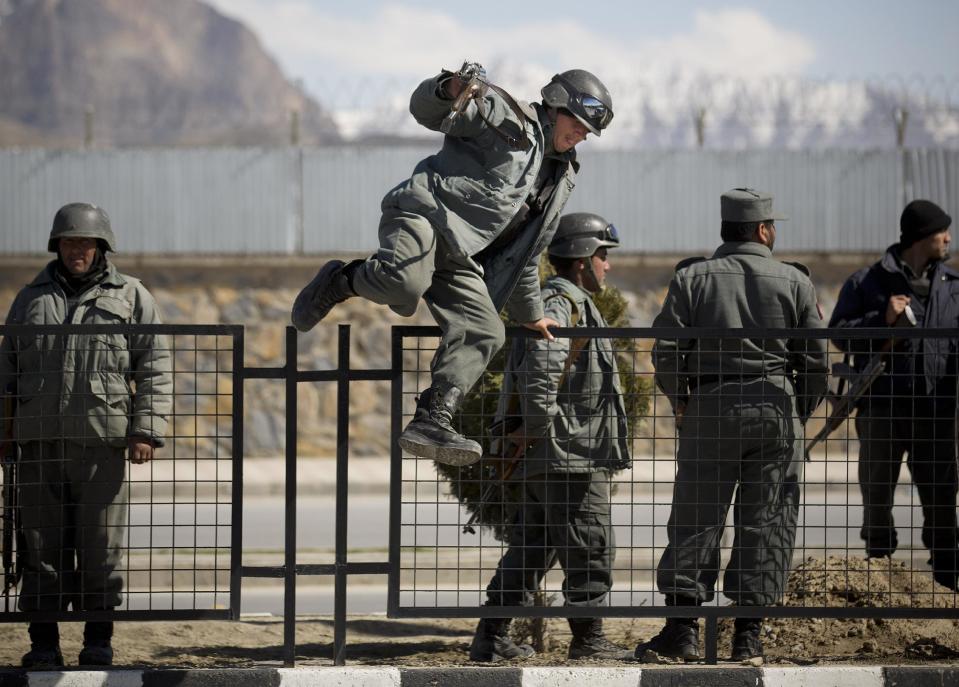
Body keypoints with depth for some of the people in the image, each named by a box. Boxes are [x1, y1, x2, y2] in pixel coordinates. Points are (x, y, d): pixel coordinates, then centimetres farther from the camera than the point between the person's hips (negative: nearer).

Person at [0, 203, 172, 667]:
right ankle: (43, 643, 6)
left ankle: (98, 641, 8)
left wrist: (148, 430, -6)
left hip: (102, 444, -2)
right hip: (39, 442, 2)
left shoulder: (131, 297, 10)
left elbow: (155, 368, 5)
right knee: (41, 547, 1)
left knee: (100, 549, -1)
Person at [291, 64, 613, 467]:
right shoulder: (507, 118, 5)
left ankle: (431, 422, -22)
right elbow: (425, 109, -3)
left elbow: (526, 251, 36)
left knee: (484, 333, -13)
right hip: (424, 212, -8)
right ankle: (340, 282, -5)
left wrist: (529, 312, 38)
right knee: (404, 282, -37)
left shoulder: (559, 180, 27)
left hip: (459, 259, 8)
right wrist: (451, 89, -26)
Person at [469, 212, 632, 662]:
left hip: (542, 458, 11)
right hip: (571, 457, -11)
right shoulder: (561, 307, -15)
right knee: (590, 548, -2)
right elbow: (539, 373, -28)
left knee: (531, 548, 12)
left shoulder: (569, 305, 20)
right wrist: (539, 428, -21)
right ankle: (587, 639, 4)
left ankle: (492, 638, 12)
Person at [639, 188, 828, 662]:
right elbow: (815, 361, 2)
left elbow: (666, 351, -3)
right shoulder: (794, 281, 2)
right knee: (766, 522, 4)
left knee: (695, 519, 4)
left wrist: (679, 402, 13)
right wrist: (800, 414, 15)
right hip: (775, 406, 0)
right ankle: (748, 632, 3)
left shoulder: (692, 278, 2)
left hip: (709, 406, 0)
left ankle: (683, 626, -1)